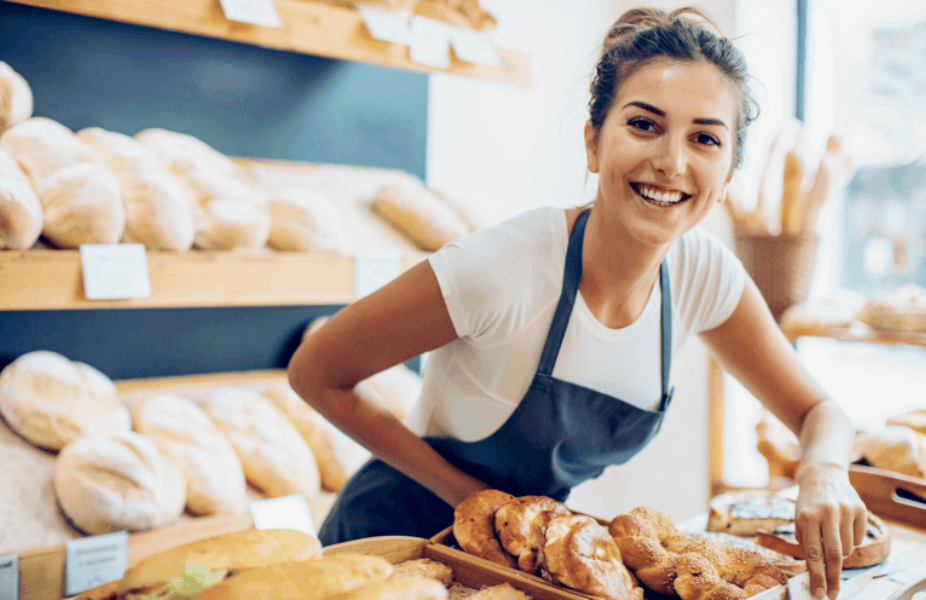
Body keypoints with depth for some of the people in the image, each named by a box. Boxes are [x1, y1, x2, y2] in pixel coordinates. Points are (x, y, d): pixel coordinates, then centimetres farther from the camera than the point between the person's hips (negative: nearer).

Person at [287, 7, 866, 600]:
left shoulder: (704, 273, -13)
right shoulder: (499, 270, -29)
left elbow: (820, 413, -1)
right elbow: (315, 373, -18)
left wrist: (825, 471, -24)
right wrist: (468, 495, -17)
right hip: (396, 542, -3)